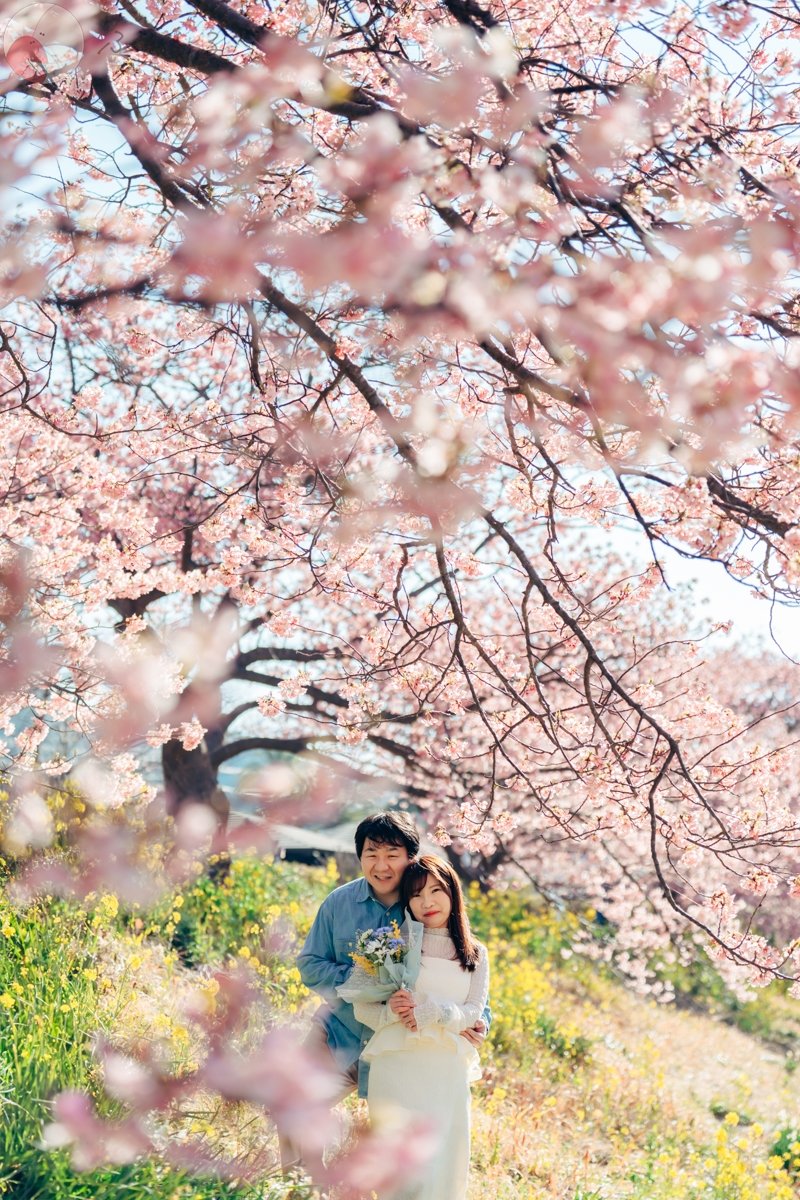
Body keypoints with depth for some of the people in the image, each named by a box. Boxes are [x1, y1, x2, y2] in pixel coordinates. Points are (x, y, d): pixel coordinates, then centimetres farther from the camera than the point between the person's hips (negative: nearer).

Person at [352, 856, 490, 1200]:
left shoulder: (475, 954, 13)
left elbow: (474, 1012, 2)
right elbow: (362, 1008, 1)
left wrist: (431, 1013, -16)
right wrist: (390, 1012, -21)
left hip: (449, 1071, 3)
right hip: (399, 1066, -3)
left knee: (447, 1166, 5)